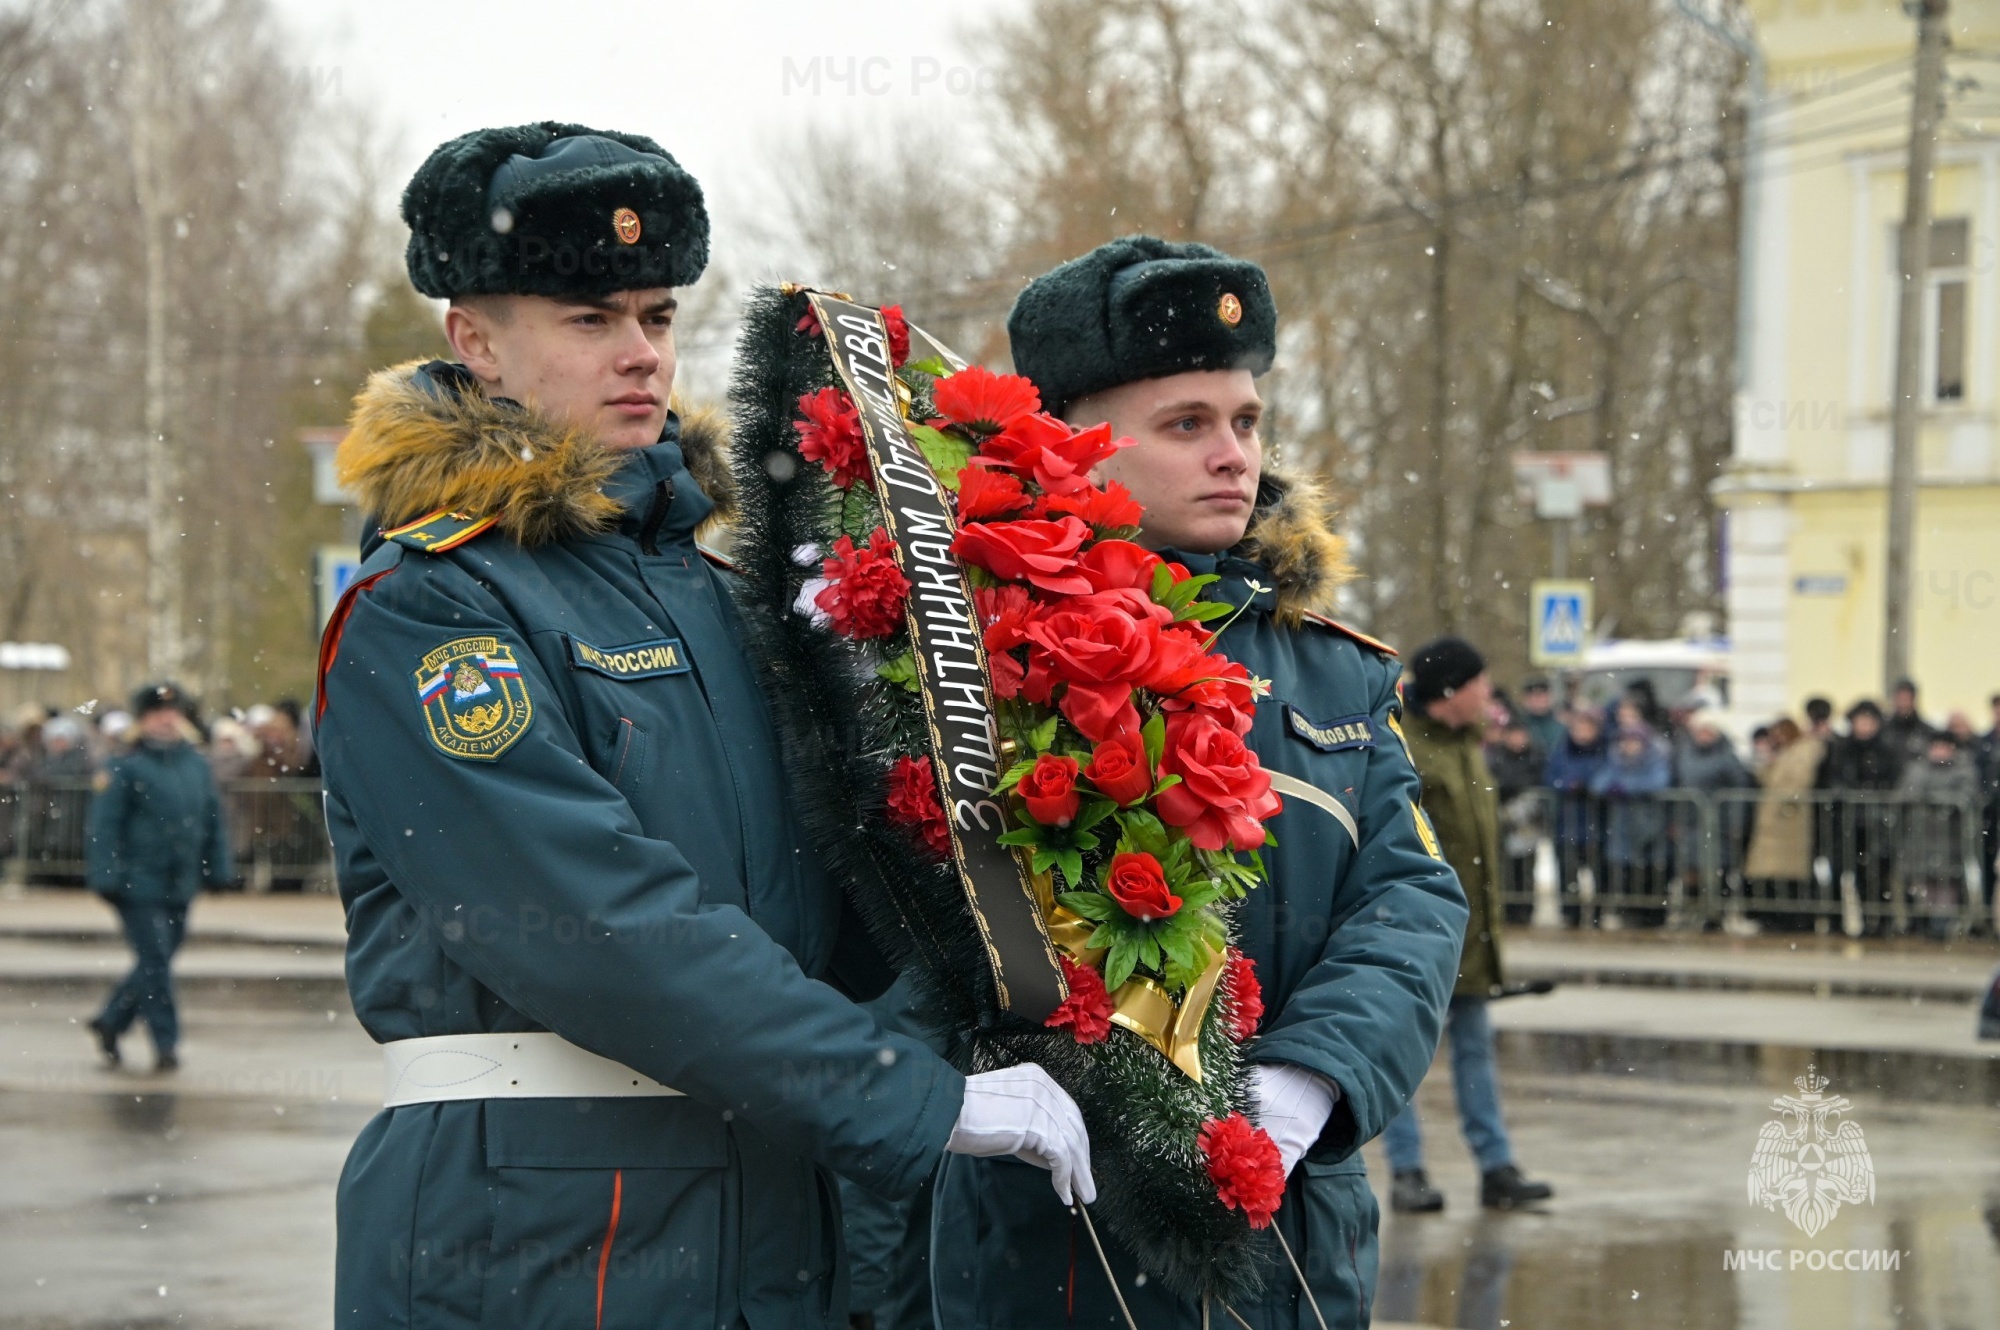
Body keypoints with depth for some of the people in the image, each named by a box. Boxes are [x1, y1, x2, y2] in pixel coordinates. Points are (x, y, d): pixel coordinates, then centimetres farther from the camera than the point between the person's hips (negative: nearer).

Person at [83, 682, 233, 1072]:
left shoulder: (197, 766, 10)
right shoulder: (127, 769, -8)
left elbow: (214, 821, 18)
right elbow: (103, 825, -9)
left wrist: (219, 869, 13)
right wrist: (106, 876, -15)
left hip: (180, 888, 6)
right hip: (139, 886, -6)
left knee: (156, 963, 12)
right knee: (155, 961, -7)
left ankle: (111, 1021, 29)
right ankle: (165, 1043, -1)